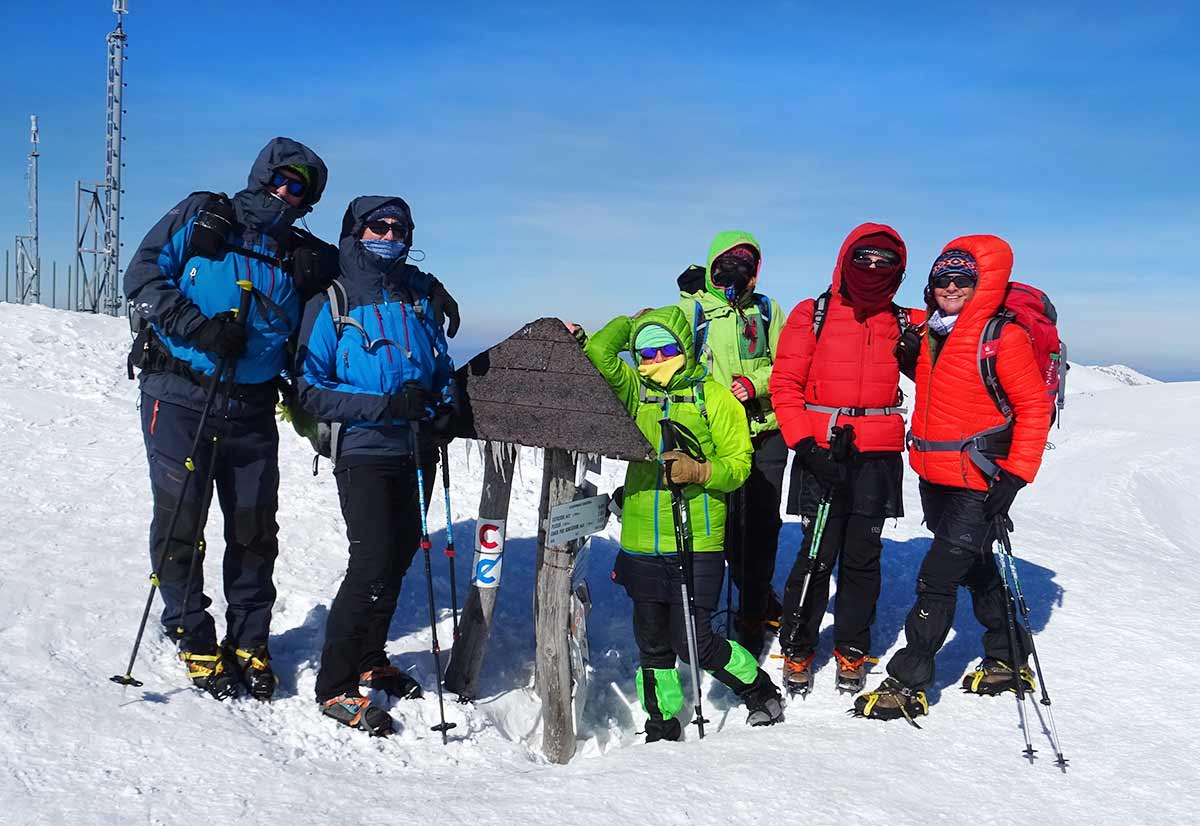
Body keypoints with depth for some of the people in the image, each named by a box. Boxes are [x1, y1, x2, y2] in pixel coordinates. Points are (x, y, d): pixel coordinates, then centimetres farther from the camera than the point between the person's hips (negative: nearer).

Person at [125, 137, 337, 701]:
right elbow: (144, 276, -2)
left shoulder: (303, 255, 15)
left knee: (255, 528, 6)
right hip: (179, 397, -3)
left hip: (251, 408, 3)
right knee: (181, 521, 0)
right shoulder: (200, 216, 6)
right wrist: (198, 328, -17)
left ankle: (249, 639, 21)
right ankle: (194, 639, 16)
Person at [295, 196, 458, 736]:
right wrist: (384, 404, -19)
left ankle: (369, 660, 32)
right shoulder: (331, 305, -4)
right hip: (363, 452, -5)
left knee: (400, 554, 12)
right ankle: (336, 686, 2)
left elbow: (442, 366, 21)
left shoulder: (422, 296, 10)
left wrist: (444, 405, 0)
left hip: (415, 452, 6)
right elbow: (311, 390, -8)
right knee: (373, 563, -13)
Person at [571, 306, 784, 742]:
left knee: (692, 642, -4)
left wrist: (697, 471, -20)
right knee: (652, 643, 12)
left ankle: (762, 693, 21)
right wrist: (631, 322, 7)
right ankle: (662, 728, 29)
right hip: (642, 543, 4)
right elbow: (600, 353, -7)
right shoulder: (634, 391, 9)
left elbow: (737, 465, -2)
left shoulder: (714, 396, -1)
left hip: (697, 543, -4)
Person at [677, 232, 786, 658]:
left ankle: (753, 614, 13)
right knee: (731, 523, 0)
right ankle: (763, 603, 19)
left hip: (767, 432, 1)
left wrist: (756, 383, -11)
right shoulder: (691, 310, 5)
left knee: (762, 523, 1)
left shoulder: (766, 310, 10)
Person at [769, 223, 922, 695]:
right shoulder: (811, 316, 2)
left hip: (878, 457, 3)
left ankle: (852, 652, 21)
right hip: (821, 455, -2)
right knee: (818, 555, -3)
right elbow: (785, 385, -1)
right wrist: (805, 445, -11)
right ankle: (797, 651, 13)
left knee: (863, 557, 7)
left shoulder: (903, 324, 10)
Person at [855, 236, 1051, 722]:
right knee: (978, 570, 19)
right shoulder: (930, 333, 7)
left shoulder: (1004, 336, -13)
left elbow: (1034, 407, -13)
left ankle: (908, 683, 0)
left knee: (937, 577, -8)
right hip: (934, 478, 8)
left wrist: (1015, 476, -18)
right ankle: (1009, 663, 35)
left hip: (979, 481, -8)